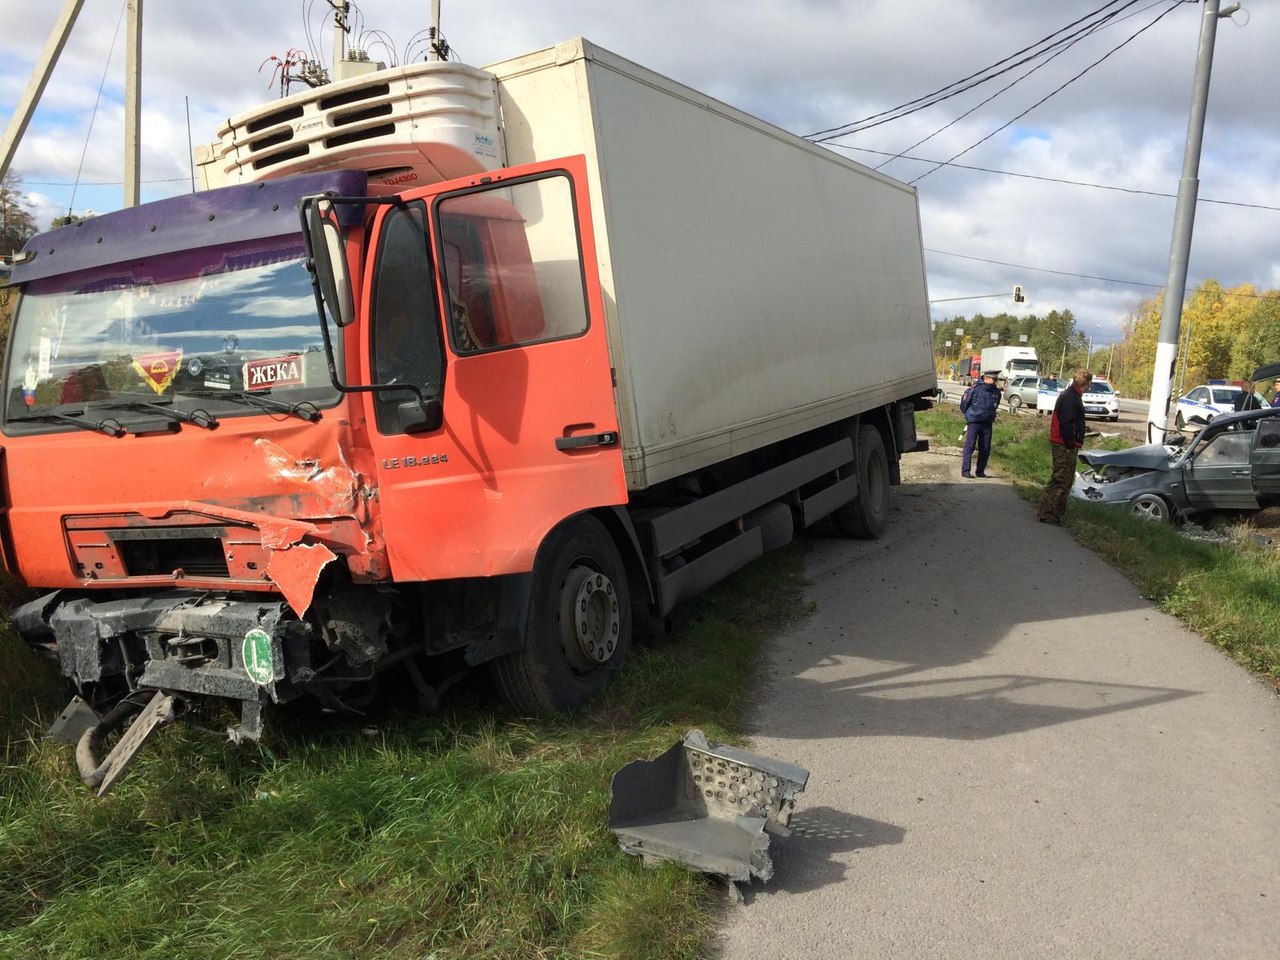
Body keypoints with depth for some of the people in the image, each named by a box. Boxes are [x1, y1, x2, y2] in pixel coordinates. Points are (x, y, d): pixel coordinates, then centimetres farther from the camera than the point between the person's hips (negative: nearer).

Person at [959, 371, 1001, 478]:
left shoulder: (996, 392, 4)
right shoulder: (975, 389, -11)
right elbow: (964, 402, 0)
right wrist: (967, 414, 10)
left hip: (987, 424, 5)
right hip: (973, 423, -5)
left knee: (985, 449, 6)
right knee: (970, 446, -8)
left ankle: (980, 471, 15)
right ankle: (965, 471, -8)